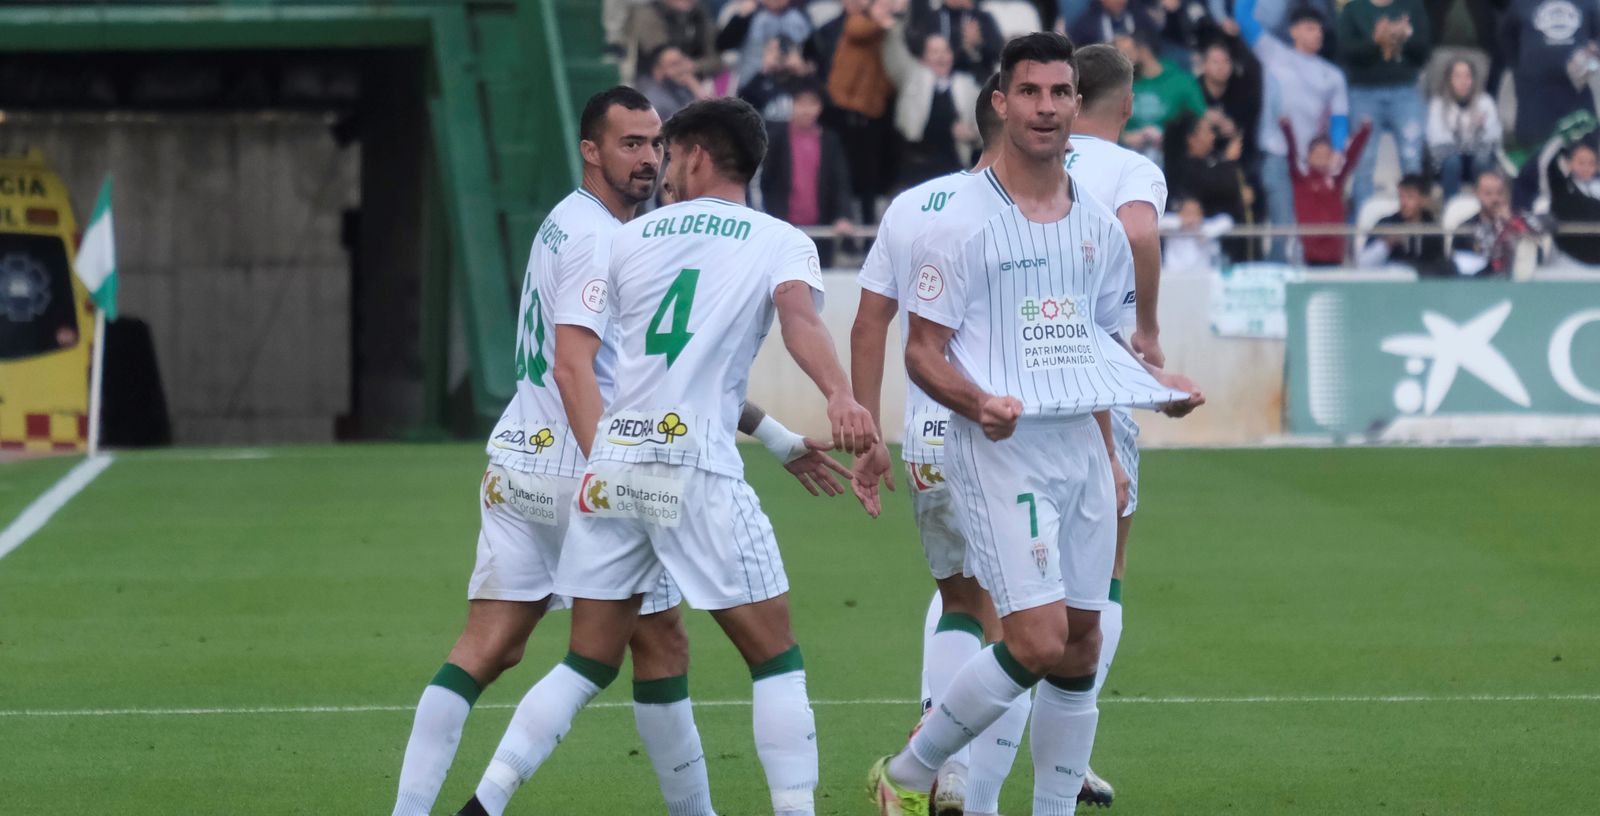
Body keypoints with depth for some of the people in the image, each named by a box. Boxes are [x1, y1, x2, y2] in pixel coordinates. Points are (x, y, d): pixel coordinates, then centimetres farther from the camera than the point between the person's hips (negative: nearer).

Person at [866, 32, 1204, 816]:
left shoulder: (1099, 227, 11)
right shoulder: (964, 223, -8)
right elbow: (923, 351, -8)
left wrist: (1157, 383, 4)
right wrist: (979, 404, -26)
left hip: (1082, 449, 7)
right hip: (1000, 451, -7)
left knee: (1079, 647, 5)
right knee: (1037, 642, -15)